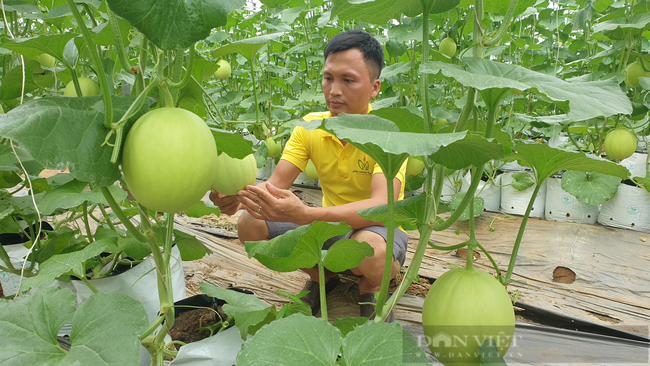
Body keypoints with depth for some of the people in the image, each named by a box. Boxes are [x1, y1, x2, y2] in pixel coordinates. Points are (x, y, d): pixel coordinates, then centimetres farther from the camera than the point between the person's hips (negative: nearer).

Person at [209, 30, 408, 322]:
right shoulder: (310, 126, -5)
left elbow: (382, 207, -35)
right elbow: (276, 183, -11)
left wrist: (306, 215, -50)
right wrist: (240, 195, -36)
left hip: (379, 229, -4)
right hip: (330, 226, 5)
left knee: (368, 246, -40)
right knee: (250, 224, -14)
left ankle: (371, 290, -1)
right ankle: (321, 276, 10)